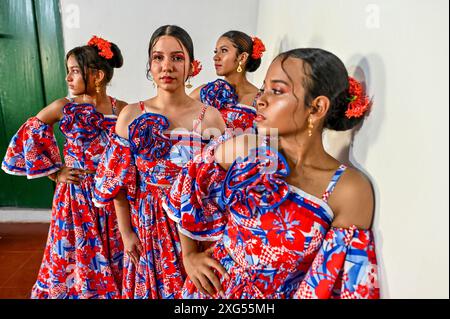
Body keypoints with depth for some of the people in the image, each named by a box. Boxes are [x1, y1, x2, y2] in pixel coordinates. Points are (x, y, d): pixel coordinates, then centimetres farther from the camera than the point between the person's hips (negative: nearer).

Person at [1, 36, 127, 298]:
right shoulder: (63, 108, -5)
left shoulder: (123, 110, -5)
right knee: (75, 258, 10)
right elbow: (27, 137, 4)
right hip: (74, 197, 0)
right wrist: (54, 173, 1)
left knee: (113, 257, 11)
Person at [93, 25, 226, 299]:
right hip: (148, 224, 1)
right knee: (151, 286, 18)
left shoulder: (210, 117, -8)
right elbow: (119, 181, -1)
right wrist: (126, 232, 0)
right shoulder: (131, 115, -5)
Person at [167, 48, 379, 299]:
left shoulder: (350, 191, -22)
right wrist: (189, 255, 0)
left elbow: (342, 281, -14)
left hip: (281, 294, -2)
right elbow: (188, 192, 0)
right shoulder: (242, 148, -15)